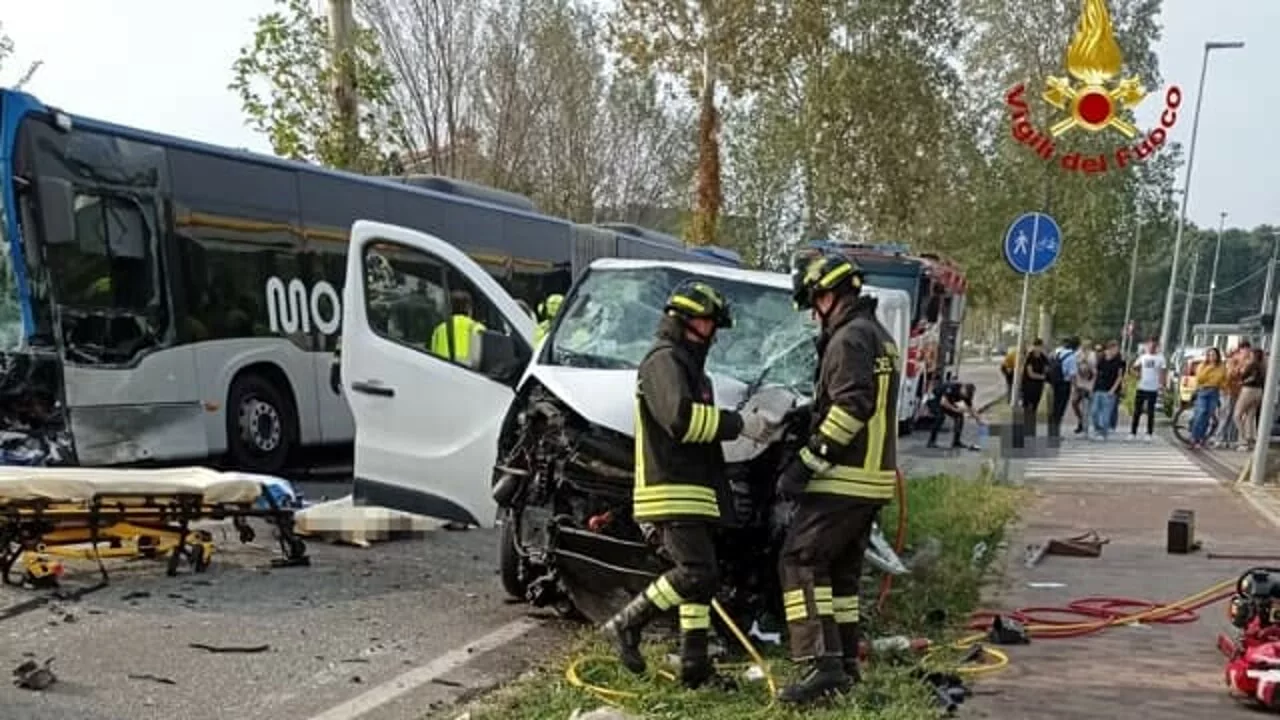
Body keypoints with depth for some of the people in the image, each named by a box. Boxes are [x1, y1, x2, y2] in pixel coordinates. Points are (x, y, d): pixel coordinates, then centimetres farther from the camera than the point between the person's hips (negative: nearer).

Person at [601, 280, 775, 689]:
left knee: (698, 577, 10)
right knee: (697, 572, -16)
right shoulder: (664, 360, -8)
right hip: (671, 490, -11)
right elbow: (680, 418, -22)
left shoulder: (688, 364, 26)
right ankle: (626, 625, -4)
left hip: (693, 491, 11)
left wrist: (742, 425, 12)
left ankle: (695, 667, 14)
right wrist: (739, 424, -19)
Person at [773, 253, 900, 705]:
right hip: (873, 477, 10)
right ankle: (846, 663, 21)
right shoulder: (880, 337, 20)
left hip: (843, 479, -10)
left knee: (801, 561, -10)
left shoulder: (849, 338, -13)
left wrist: (805, 465, -22)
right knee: (841, 569, 16)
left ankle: (822, 663, -15)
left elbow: (850, 408, -24)